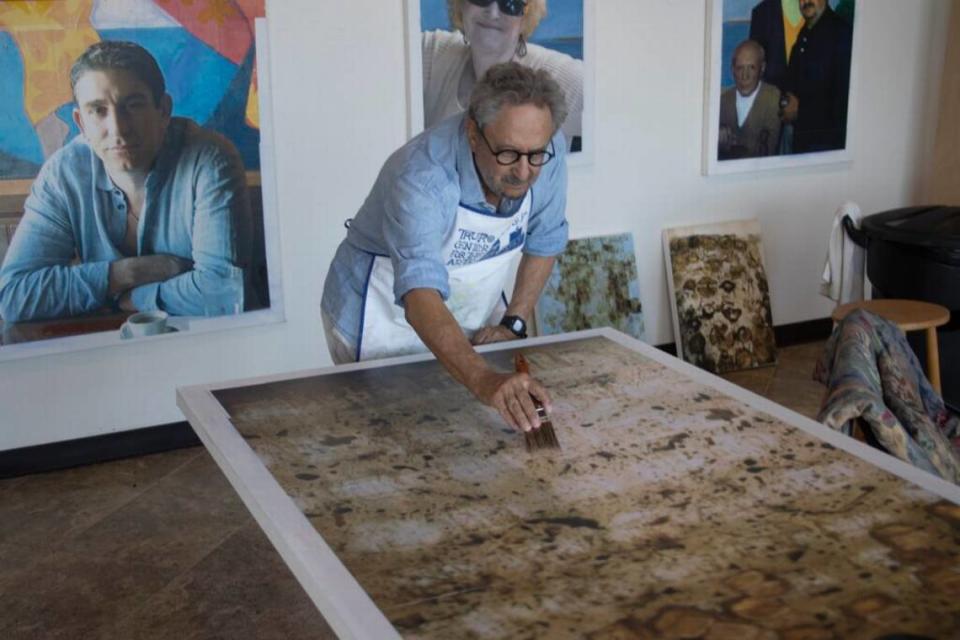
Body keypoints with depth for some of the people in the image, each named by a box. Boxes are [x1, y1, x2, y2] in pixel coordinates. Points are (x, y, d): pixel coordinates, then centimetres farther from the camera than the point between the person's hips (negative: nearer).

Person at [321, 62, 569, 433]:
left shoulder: (547, 150, -18)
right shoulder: (422, 176, -36)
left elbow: (544, 240, 0)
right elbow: (421, 298, -50)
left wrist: (514, 323, -4)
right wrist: (483, 380, -64)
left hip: (471, 319, 5)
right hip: (384, 317, -5)